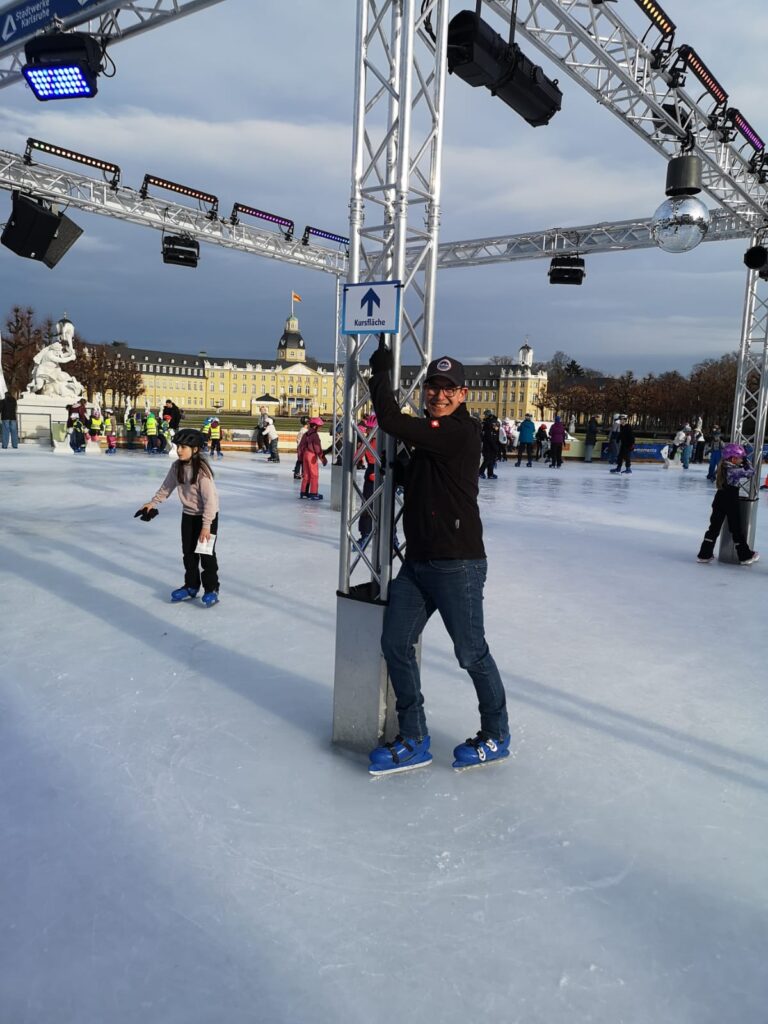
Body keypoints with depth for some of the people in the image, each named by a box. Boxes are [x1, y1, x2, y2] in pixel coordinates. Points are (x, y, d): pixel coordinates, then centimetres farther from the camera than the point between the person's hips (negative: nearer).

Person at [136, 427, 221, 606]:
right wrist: (153, 502, 13)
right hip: (188, 514, 7)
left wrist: (206, 525, -27)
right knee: (188, 552, 13)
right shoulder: (177, 466, -6)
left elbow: (209, 499, -26)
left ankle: (211, 589, 10)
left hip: (207, 515, -7)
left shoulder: (202, 469, -26)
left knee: (206, 553, -1)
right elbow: (167, 487, 11)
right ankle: (191, 586, 27)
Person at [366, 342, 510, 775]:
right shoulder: (429, 432, 15)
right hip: (417, 561, 9)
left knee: (471, 653, 5)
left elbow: (392, 421, -20)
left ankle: (496, 737, 27)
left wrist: (381, 370, -7)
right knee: (396, 644, 5)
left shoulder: (463, 432, -14)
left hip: (457, 564, -9)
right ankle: (415, 741, 18)